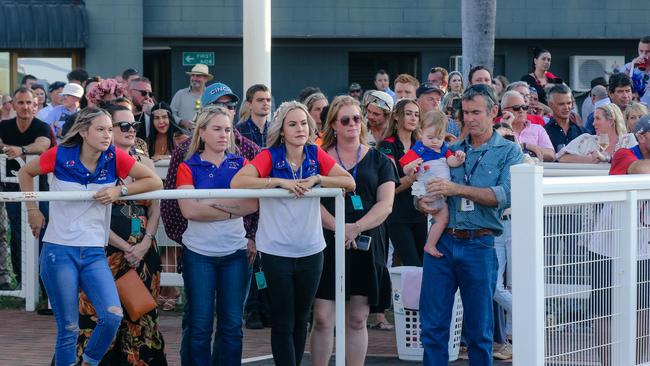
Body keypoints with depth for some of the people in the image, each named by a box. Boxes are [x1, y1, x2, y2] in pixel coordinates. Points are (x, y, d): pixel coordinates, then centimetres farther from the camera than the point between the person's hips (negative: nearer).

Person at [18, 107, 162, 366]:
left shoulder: (115, 158, -3)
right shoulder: (60, 155, -6)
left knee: (113, 315, -15)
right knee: (68, 328, -2)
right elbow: (26, 173, 12)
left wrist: (119, 191, -10)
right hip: (59, 251, -2)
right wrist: (33, 210, 7)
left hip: (94, 254, 2)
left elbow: (155, 182, 0)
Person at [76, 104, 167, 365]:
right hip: (108, 250, -4)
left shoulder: (145, 164, 11)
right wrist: (124, 247, -13)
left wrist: (143, 245, -7)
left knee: (140, 314, 5)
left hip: (143, 252, 4)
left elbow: (155, 209, 8)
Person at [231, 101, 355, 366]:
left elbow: (349, 182, -4)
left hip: (311, 251, 4)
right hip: (276, 252, -4)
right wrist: (279, 181, -25)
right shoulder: (270, 156, -8)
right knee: (283, 324, 0)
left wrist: (317, 179, -18)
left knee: (301, 320, 14)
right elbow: (237, 182, -21)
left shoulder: (315, 154, 1)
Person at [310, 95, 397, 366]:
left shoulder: (378, 160, 9)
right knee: (322, 318, -5)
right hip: (327, 243, -1)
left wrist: (356, 227, -16)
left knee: (358, 319, 4)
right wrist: (337, 226, -18)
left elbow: (385, 204, 0)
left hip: (366, 245, 1)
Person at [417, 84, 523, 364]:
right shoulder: (451, 150, 14)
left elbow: (505, 196, -13)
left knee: (479, 328, 5)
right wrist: (422, 202, -9)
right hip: (442, 242, 3)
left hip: (479, 246, -3)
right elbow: (427, 191, 16)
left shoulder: (508, 152, 3)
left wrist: (457, 189, -18)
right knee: (432, 325, 1)